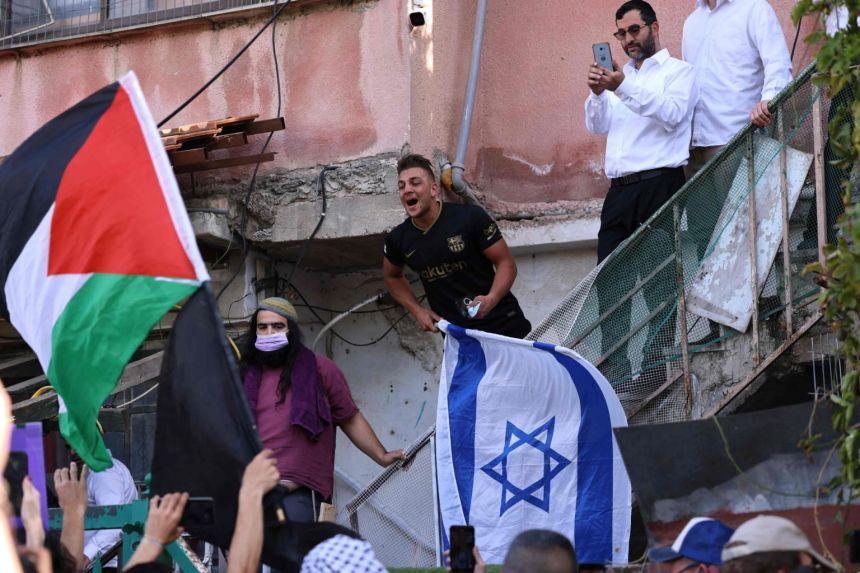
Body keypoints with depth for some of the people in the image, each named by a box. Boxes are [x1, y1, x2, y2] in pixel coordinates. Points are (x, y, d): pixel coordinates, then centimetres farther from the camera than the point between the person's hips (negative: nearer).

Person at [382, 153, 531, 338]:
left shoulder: (470, 217, -12)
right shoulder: (399, 239, 0)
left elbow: (506, 263, -8)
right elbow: (392, 276, 22)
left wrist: (491, 299, -26)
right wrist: (417, 310, 7)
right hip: (455, 336, 2)